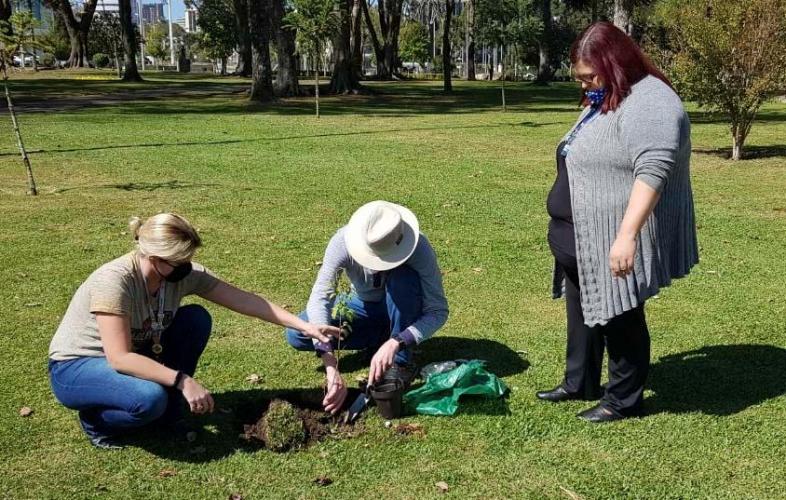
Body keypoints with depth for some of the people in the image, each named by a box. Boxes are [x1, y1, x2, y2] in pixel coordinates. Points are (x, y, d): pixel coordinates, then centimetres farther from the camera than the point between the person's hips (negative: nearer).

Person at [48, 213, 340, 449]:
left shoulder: (183, 274, -15)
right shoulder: (114, 282, -33)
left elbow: (244, 300, -14)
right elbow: (119, 358, -36)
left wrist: (304, 326, -18)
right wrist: (183, 380, -40)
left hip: (131, 357, 7)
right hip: (75, 368, -6)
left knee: (196, 319, -13)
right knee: (150, 398, -36)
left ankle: (169, 412, 1)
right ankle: (95, 419, -1)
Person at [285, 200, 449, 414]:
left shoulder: (418, 247, -33)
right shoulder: (343, 241, -31)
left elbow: (438, 311, -30)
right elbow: (319, 299, -37)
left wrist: (396, 343, -45)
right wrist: (330, 366, -47)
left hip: (401, 313, -2)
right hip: (364, 306, 2)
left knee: (403, 277, -36)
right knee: (296, 334, -19)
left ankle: (401, 362, -19)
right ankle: (379, 338, -1)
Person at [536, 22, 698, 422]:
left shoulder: (649, 103, -19)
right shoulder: (604, 101, 14)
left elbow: (652, 172, -30)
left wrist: (627, 235, -35)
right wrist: (565, 226, 23)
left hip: (614, 244, -10)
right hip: (582, 241, 10)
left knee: (620, 318, 3)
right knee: (583, 313, 18)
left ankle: (624, 399, 18)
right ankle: (579, 383, 32)